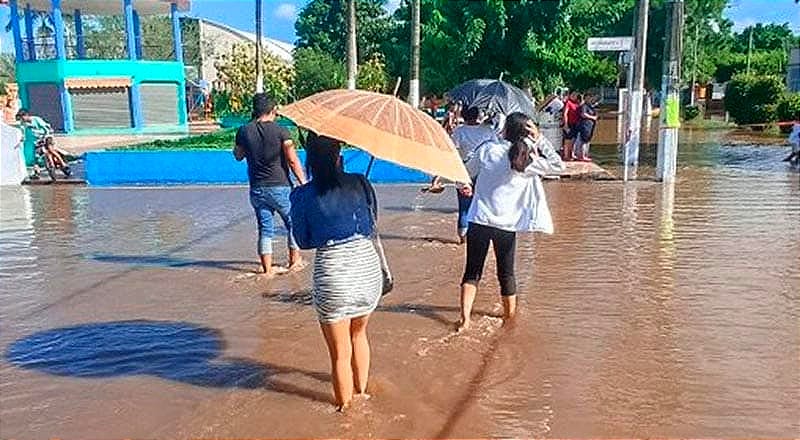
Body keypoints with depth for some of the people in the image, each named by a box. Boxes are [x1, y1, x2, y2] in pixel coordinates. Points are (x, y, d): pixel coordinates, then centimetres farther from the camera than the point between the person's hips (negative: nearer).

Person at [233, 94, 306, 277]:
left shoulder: (244, 131, -1)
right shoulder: (280, 131, -11)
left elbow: (238, 156, 15)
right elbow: (293, 161, -12)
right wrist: (303, 182, -2)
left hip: (257, 189, 3)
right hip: (279, 187, -3)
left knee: (265, 229, 10)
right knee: (293, 222, 18)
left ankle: (267, 269, 10)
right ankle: (295, 259, 27)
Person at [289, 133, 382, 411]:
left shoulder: (302, 196, -7)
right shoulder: (360, 184, -2)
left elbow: (303, 242, 3)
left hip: (332, 277, -3)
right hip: (369, 269, 3)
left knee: (340, 353, 15)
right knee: (358, 333, 30)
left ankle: (345, 405, 30)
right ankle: (361, 389, 46)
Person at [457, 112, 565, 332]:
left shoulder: (488, 150, -3)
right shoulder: (527, 162, -6)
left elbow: (467, 171, 9)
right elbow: (558, 166, 3)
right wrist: (539, 140, -1)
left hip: (479, 221, 0)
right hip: (507, 225, 0)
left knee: (472, 272, 9)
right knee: (506, 273, 17)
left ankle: (465, 318, 1)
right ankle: (510, 316, 29)